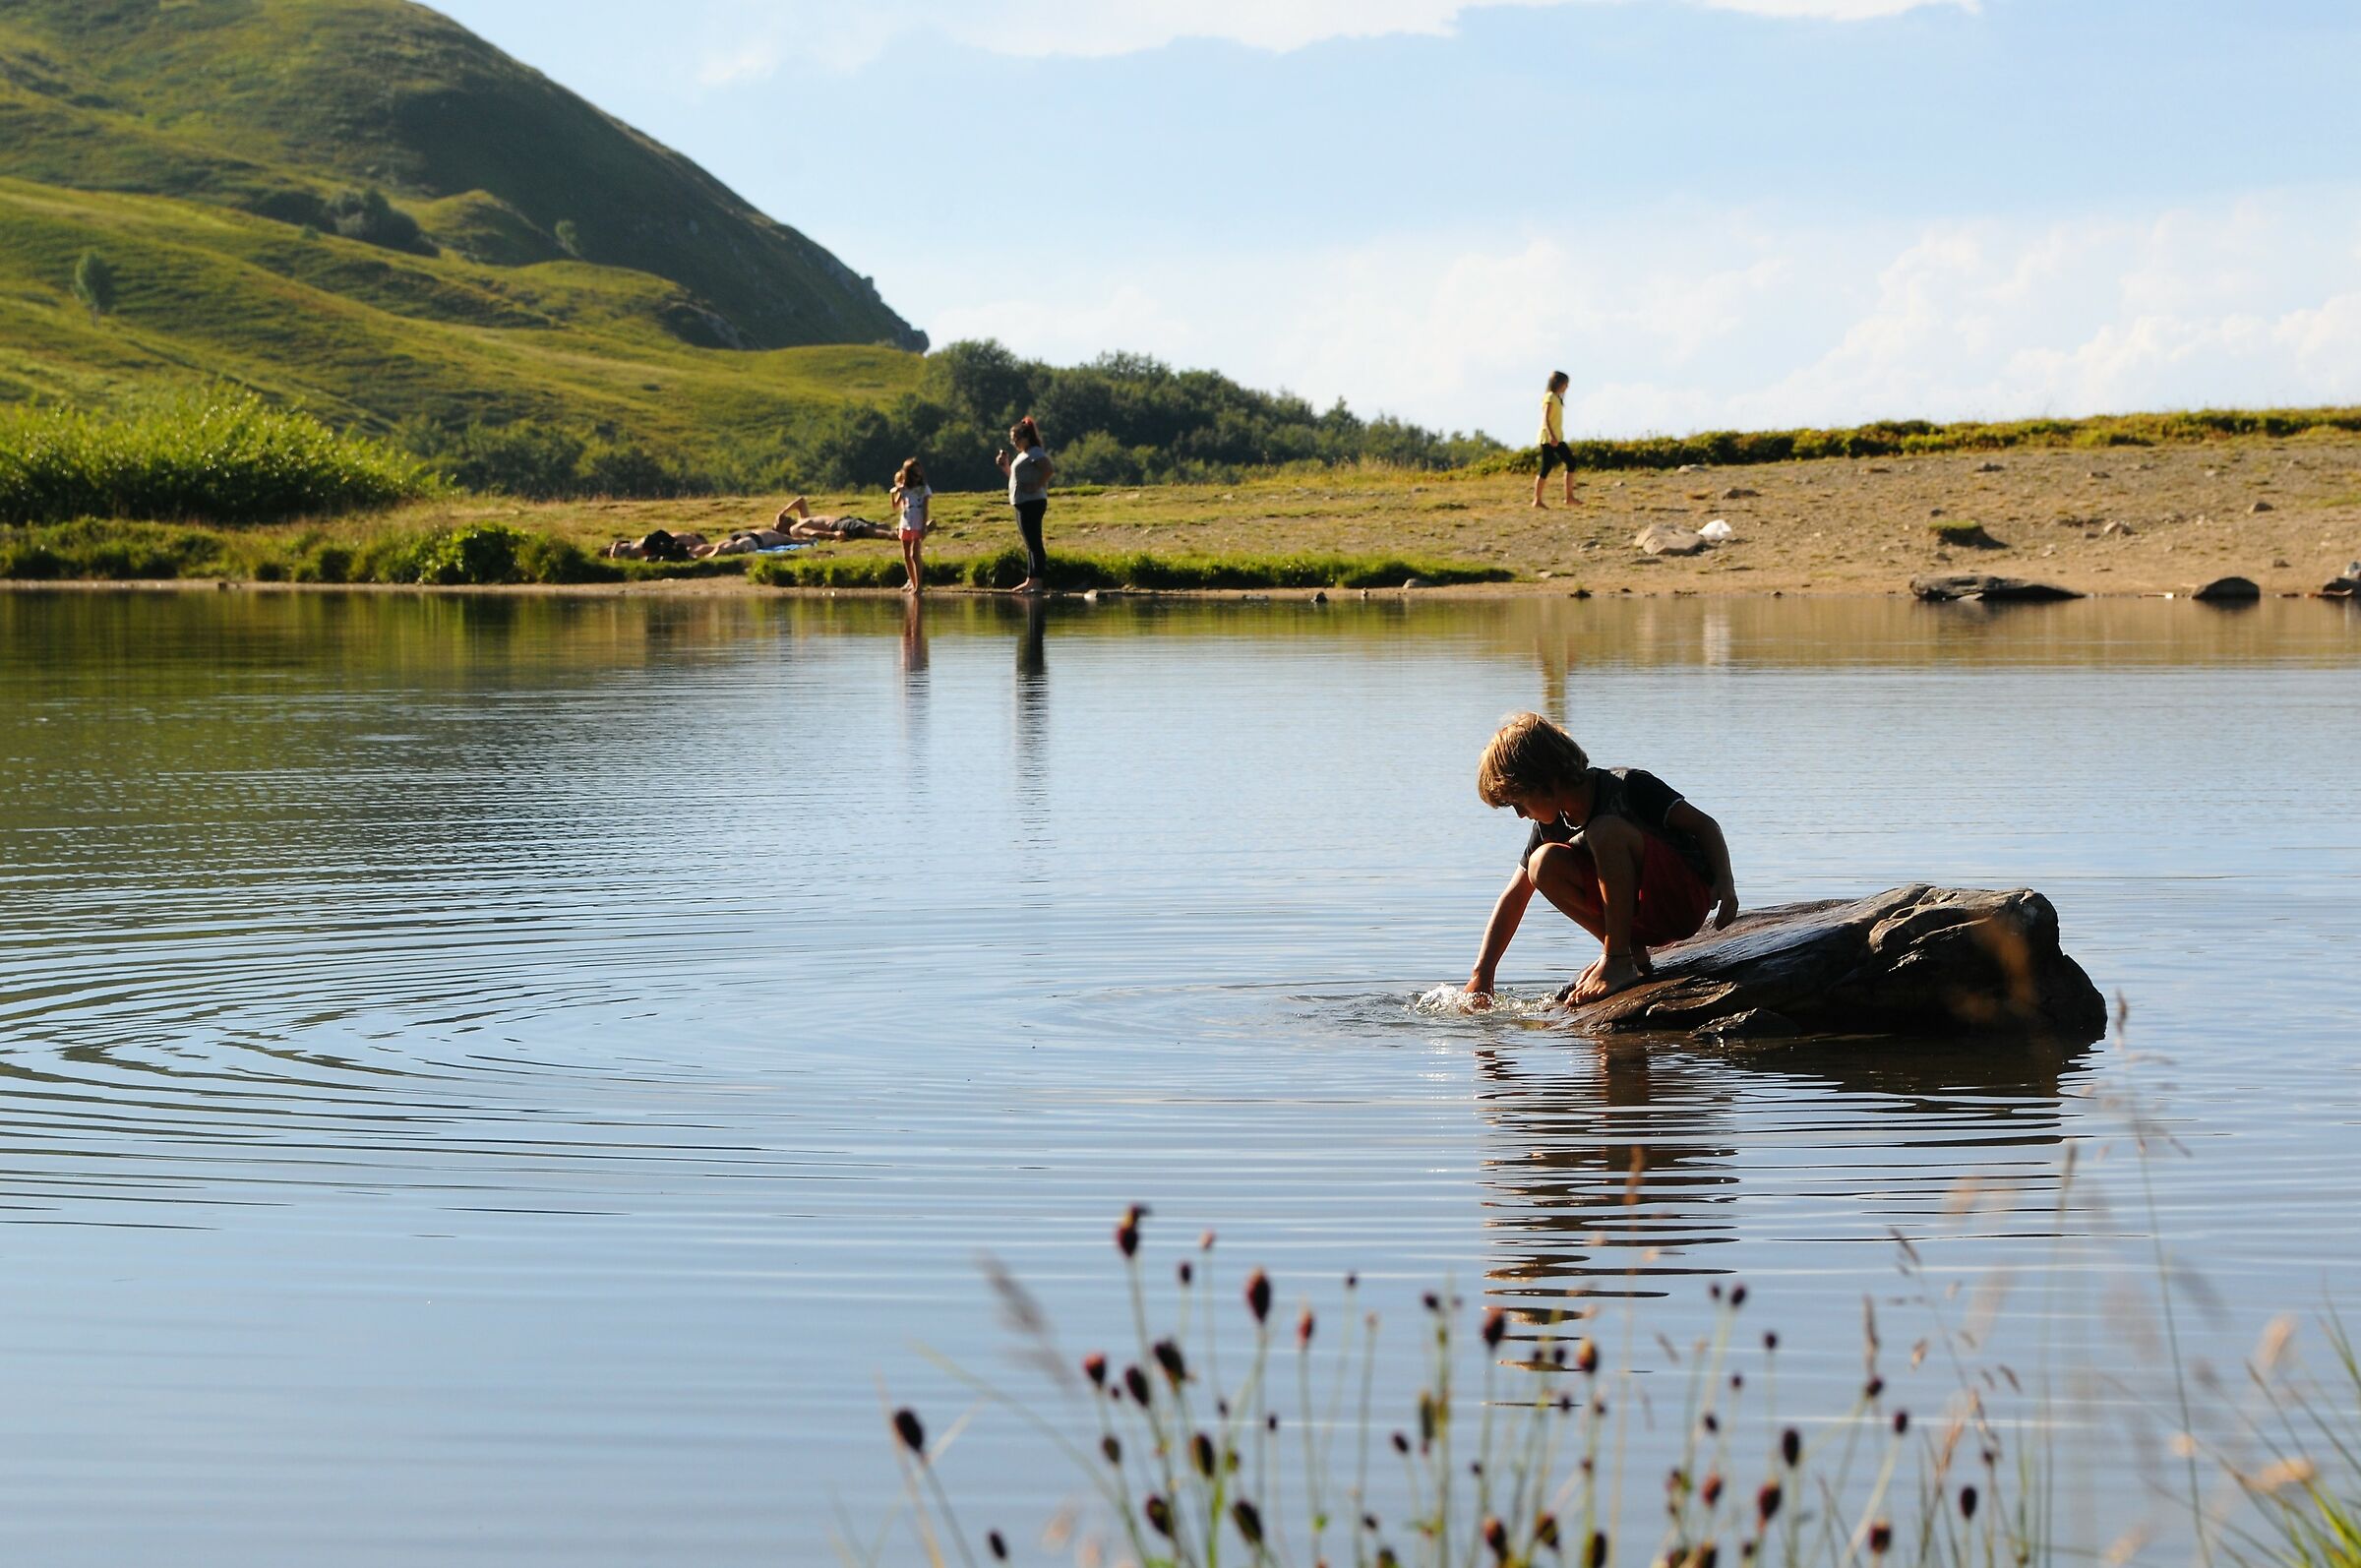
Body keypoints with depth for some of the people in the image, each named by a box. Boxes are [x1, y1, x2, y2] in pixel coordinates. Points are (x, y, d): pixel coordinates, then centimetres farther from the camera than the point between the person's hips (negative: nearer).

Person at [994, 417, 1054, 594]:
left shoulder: (1035, 453, -11)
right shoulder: (1022, 455, 20)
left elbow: (1049, 469, -24)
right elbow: (1014, 477, 28)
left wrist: (1036, 486, -24)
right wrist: (1005, 465, 14)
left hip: (1032, 502, -11)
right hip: (1023, 504, 11)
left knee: (1034, 543, -12)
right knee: (1030, 545, 12)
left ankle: (1040, 582, -15)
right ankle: (1031, 580, 16)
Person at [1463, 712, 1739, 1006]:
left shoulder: (1628, 786, -16)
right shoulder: (1552, 825, 2)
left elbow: (1705, 825, -13)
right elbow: (1514, 897, 7)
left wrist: (1724, 882, -28)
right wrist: (1481, 975, 3)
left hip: (1687, 900, -7)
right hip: (1638, 917, 7)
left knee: (1606, 830, -29)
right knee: (1545, 864, -14)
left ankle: (1617, 960, -25)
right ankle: (1633, 953, -7)